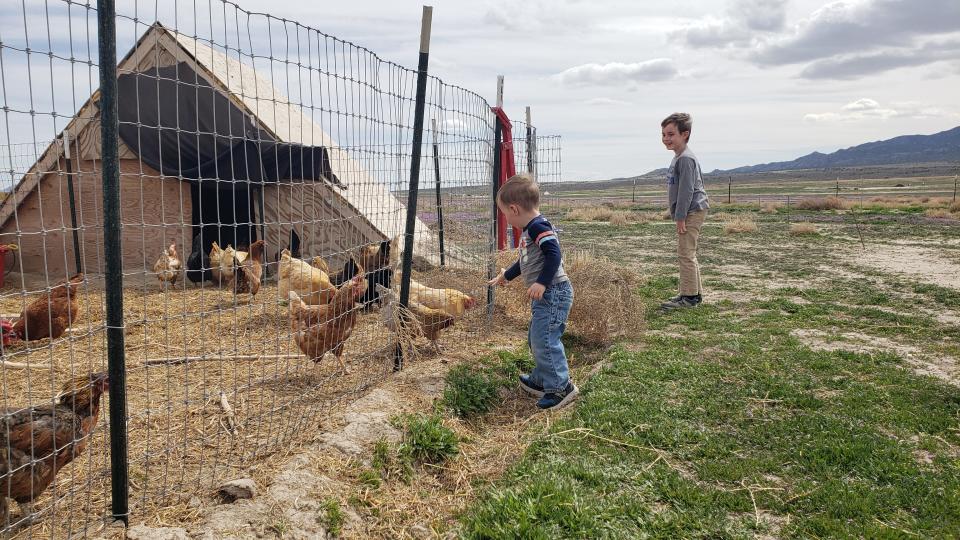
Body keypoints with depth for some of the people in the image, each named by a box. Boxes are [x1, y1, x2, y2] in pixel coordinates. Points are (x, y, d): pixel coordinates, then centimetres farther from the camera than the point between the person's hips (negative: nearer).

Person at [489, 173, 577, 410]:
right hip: (544, 296, 11)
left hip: (553, 292, -11)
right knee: (536, 339, 19)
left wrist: (542, 283, -31)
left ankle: (561, 387, -5)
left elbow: (554, 255, -27)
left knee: (545, 339, -13)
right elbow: (526, 261, 33)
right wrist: (506, 275, 45)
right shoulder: (529, 230, 18)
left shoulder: (539, 227, -16)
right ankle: (540, 381, 31)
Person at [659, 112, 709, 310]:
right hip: (692, 212, 11)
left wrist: (680, 217, -19)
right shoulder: (679, 158, 16)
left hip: (692, 212, -11)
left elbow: (686, 190, -21)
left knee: (685, 254, -8)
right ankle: (695, 293, 25)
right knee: (688, 254, 16)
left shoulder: (685, 159, -17)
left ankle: (689, 296, -3)